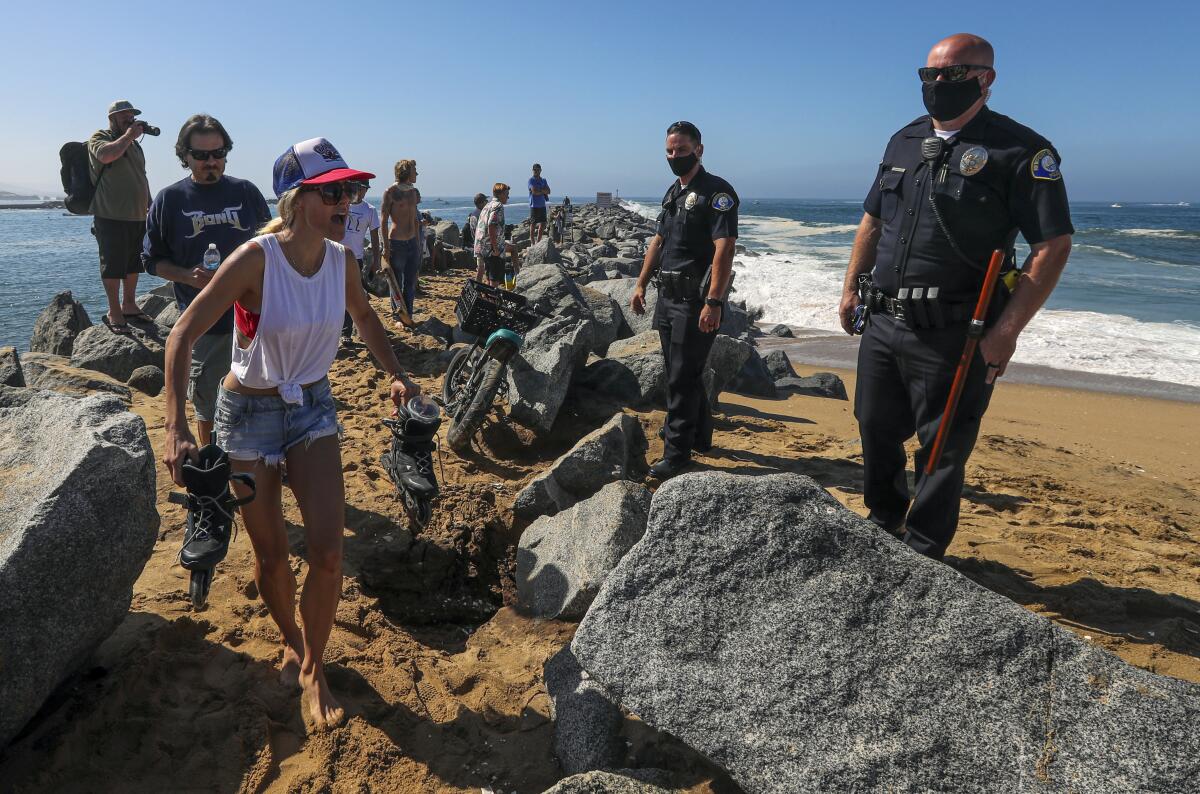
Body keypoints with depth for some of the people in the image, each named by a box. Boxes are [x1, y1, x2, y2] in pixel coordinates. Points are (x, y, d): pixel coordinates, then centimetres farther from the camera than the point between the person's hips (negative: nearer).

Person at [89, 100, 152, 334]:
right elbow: (106, 155, -25)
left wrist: (150, 206, 23)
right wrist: (128, 135, -13)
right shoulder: (99, 138, -1)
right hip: (111, 217, -7)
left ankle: (129, 305, 26)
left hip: (138, 217, 7)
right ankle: (114, 313, 1)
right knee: (113, 266, -5)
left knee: (133, 264, 14)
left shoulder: (134, 144, 20)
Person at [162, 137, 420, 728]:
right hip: (249, 413, -3)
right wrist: (176, 427, -30)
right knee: (271, 557, 7)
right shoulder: (256, 259, -22)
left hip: (313, 407, 4)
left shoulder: (340, 258, -7)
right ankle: (290, 639, 39)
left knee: (328, 551, -6)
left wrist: (396, 375, 2)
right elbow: (182, 335, -22)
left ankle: (311, 667, 17)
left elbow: (364, 317, 14)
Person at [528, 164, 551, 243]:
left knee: (543, 224, 5)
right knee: (533, 224, -2)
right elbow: (534, 191, -16)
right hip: (534, 206, -6)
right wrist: (543, 191, -4)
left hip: (542, 206, 6)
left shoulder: (543, 181, 15)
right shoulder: (531, 180, -3)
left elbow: (548, 191, 4)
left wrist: (539, 190, -10)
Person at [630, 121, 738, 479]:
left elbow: (724, 249, -20)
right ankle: (699, 436, 31)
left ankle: (677, 452, 2)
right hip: (668, 297, 9)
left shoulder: (717, 191, -11)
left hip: (696, 300, -9)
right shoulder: (673, 192, 16)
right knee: (681, 372, 16)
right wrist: (641, 284, 17)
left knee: (682, 377, -6)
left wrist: (713, 303, -27)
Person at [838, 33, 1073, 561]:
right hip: (883, 321, 6)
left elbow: (1053, 245, -12)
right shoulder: (904, 142, 13)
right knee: (876, 429, 17)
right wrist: (852, 289, 13)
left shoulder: (1019, 150, -7)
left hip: (952, 334, -6)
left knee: (942, 448, 4)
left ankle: (921, 558, 18)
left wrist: (1006, 330, -18)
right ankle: (884, 523, 38)